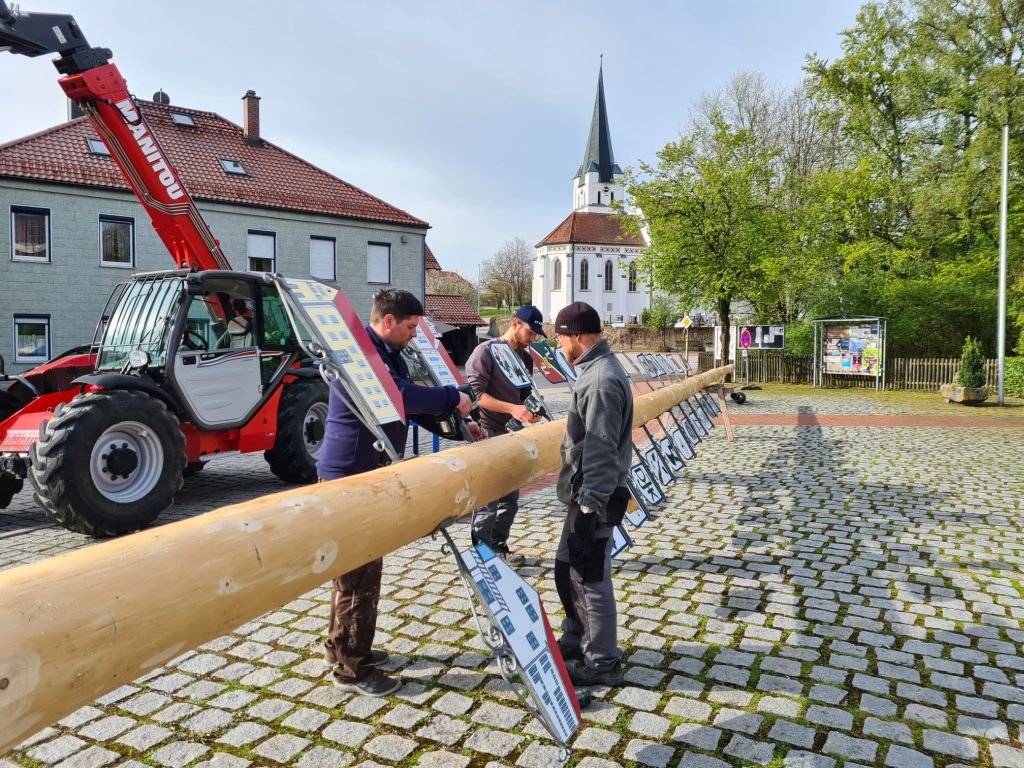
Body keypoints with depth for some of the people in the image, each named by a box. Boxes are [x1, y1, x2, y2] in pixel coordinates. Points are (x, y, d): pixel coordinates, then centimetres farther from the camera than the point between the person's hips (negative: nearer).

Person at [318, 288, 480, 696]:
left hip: (368, 474, 11)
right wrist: (453, 397, -19)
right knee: (359, 573, -2)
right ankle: (352, 668, 12)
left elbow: (411, 404, 15)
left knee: (357, 567, 20)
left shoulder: (389, 355, 13)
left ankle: (341, 644, 36)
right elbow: (404, 396, -32)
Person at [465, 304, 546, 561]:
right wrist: (512, 408, -24)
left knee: (510, 497, 13)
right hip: (488, 435, -8)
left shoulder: (526, 358, 13)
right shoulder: (485, 351, -10)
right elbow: (476, 394, -18)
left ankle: (499, 546, 26)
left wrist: (529, 409, -5)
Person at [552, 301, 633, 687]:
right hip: (585, 494, 10)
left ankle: (602, 662, 17)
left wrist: (589, 505, -23)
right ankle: (576, 639, 36)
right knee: (567, 568, 20)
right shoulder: (597, 369, 11)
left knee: (590, 578, 2)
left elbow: (601, 451, -25)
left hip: (594, 499, -10)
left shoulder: (601, 379, -22)